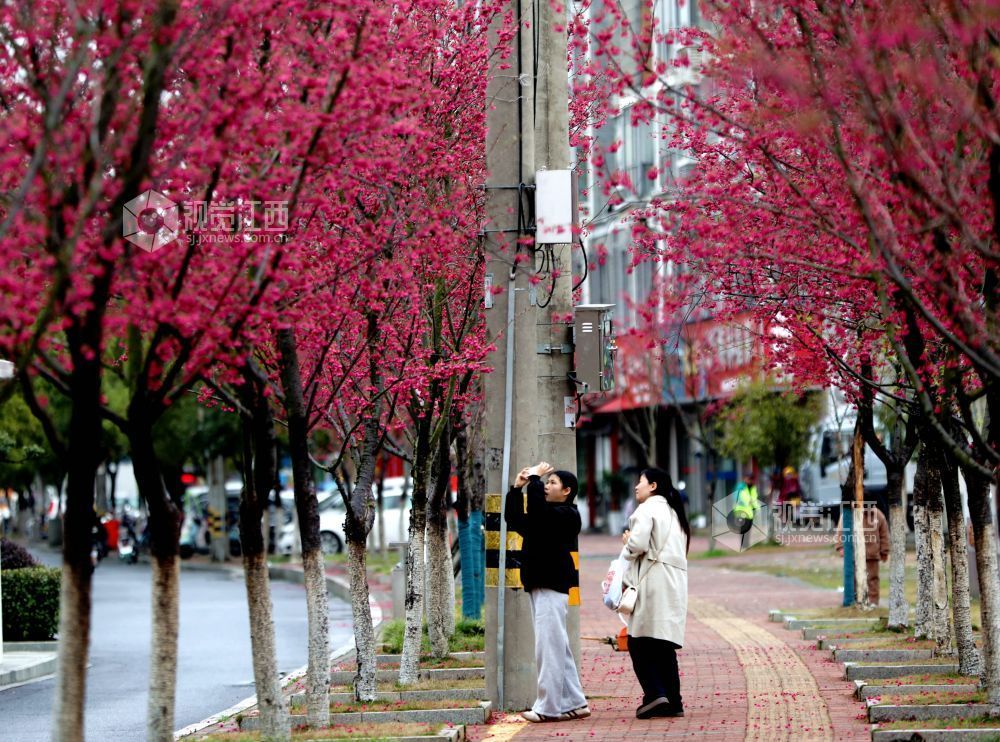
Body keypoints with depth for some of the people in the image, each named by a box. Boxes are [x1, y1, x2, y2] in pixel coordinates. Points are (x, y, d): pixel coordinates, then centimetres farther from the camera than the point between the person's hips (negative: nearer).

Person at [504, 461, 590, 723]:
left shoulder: (567, 514, -8)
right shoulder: (549, 515, 21)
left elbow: (537, 511, -25)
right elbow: (515, 519, 24)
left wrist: (534, 478, -14)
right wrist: (517, 488, 15)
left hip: (552, 586, -10)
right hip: (540, 586, 10)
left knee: (549, 646, -10)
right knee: (558, 647, 12)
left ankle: (548, 707, -10)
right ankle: (574, 703, 16)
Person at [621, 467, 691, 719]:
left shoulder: (646, 509, -5)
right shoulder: (674, 512, 22)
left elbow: (638, 544, -17)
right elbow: (679, 549, 18)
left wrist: (627, 542, 4)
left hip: (653, 582, -8)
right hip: (675, 583, 8)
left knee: (639, 641, -5)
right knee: (665, 645, 10)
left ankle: (654, 694, -17)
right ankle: (673, 701, 7)